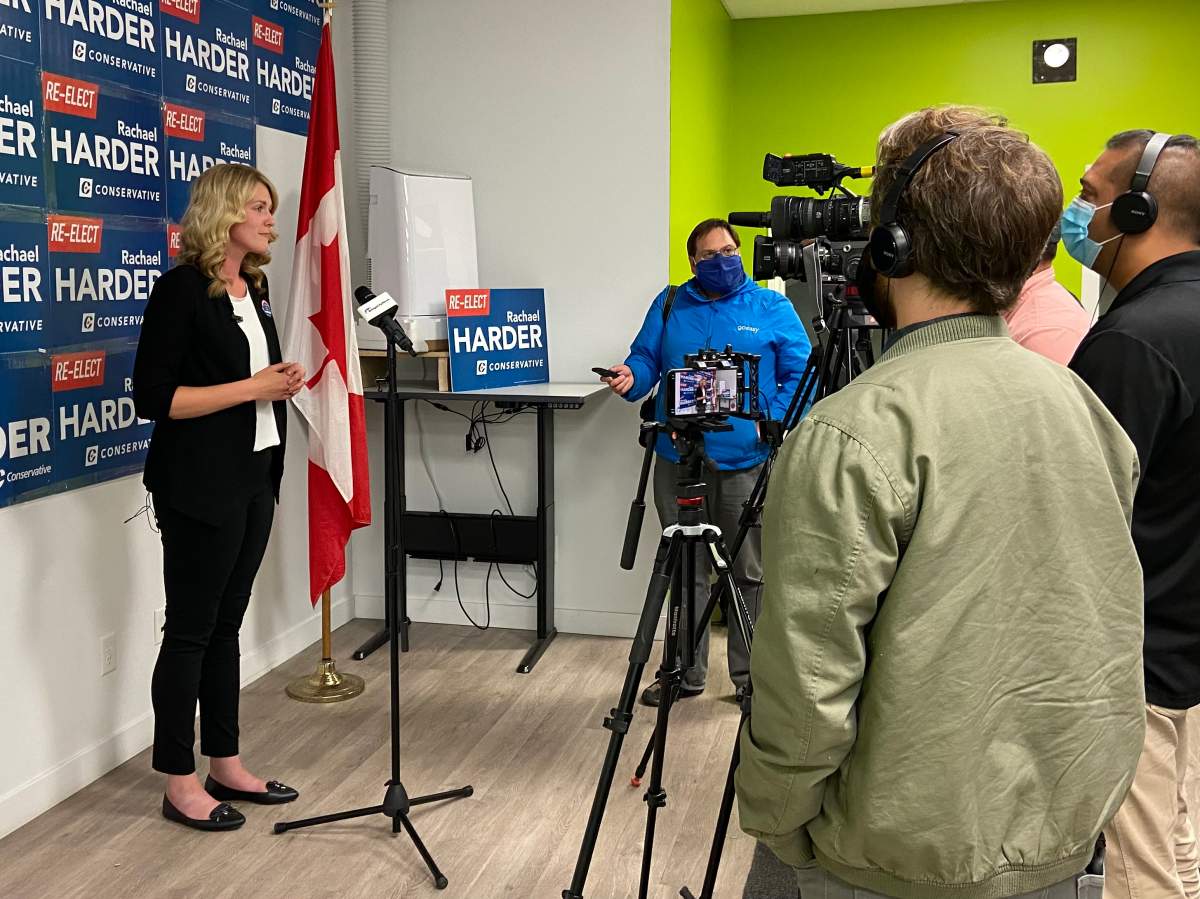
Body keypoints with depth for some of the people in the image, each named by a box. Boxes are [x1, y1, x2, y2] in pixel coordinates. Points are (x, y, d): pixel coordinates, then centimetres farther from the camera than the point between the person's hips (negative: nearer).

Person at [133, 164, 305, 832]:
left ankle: (226, 765, 25)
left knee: (226, 624, 15)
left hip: (254, 478, 8)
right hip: (200, 485, -8)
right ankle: (180, 783, 14)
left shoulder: (254, 287, 11)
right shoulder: (183, 288, -12)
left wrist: (285, 381, 3)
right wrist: (254, 387, -18)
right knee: (191, 630, 2)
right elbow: (154, 397, -17)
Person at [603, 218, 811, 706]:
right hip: (677, 461, 2)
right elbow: (646, 359, 9)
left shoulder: (773, 307, 4)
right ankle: (686, 672, 24)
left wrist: (772, 423, -13)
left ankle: (750, 675, 18)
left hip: (746, 463, -2)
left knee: (750, 572, 5)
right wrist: (631, 377, -14)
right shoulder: (669, 305, 11)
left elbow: (800, 375, 1)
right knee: (685, 571, 12)